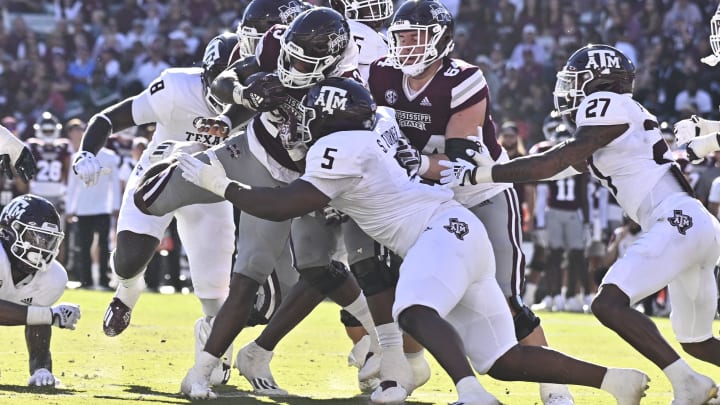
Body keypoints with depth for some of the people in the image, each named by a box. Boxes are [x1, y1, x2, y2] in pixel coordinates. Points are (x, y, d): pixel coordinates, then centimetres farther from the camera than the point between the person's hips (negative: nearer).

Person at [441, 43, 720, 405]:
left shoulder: (608, 107, -4)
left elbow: (551, 164, -9)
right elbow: (562, 167, 26)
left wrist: (477, 175, -8)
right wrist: (487, 166, 22)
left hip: (679, 221, -10)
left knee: (609, 303, -19)